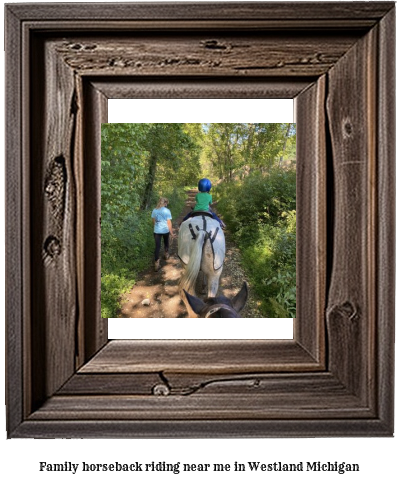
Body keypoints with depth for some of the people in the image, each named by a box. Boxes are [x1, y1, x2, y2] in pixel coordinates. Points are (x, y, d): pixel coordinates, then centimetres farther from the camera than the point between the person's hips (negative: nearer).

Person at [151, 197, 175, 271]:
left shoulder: (154, 210, 0)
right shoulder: (167, 211, -12)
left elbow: (153, 221, 9)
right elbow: (169, 222, -12)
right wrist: (171, 233, -5)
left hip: (157, 231, 2)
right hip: (165, 230, -2)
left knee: (157, 246, 0)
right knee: (166, 243, 25)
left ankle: (156, 263, -9)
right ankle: (166, 255, 47)